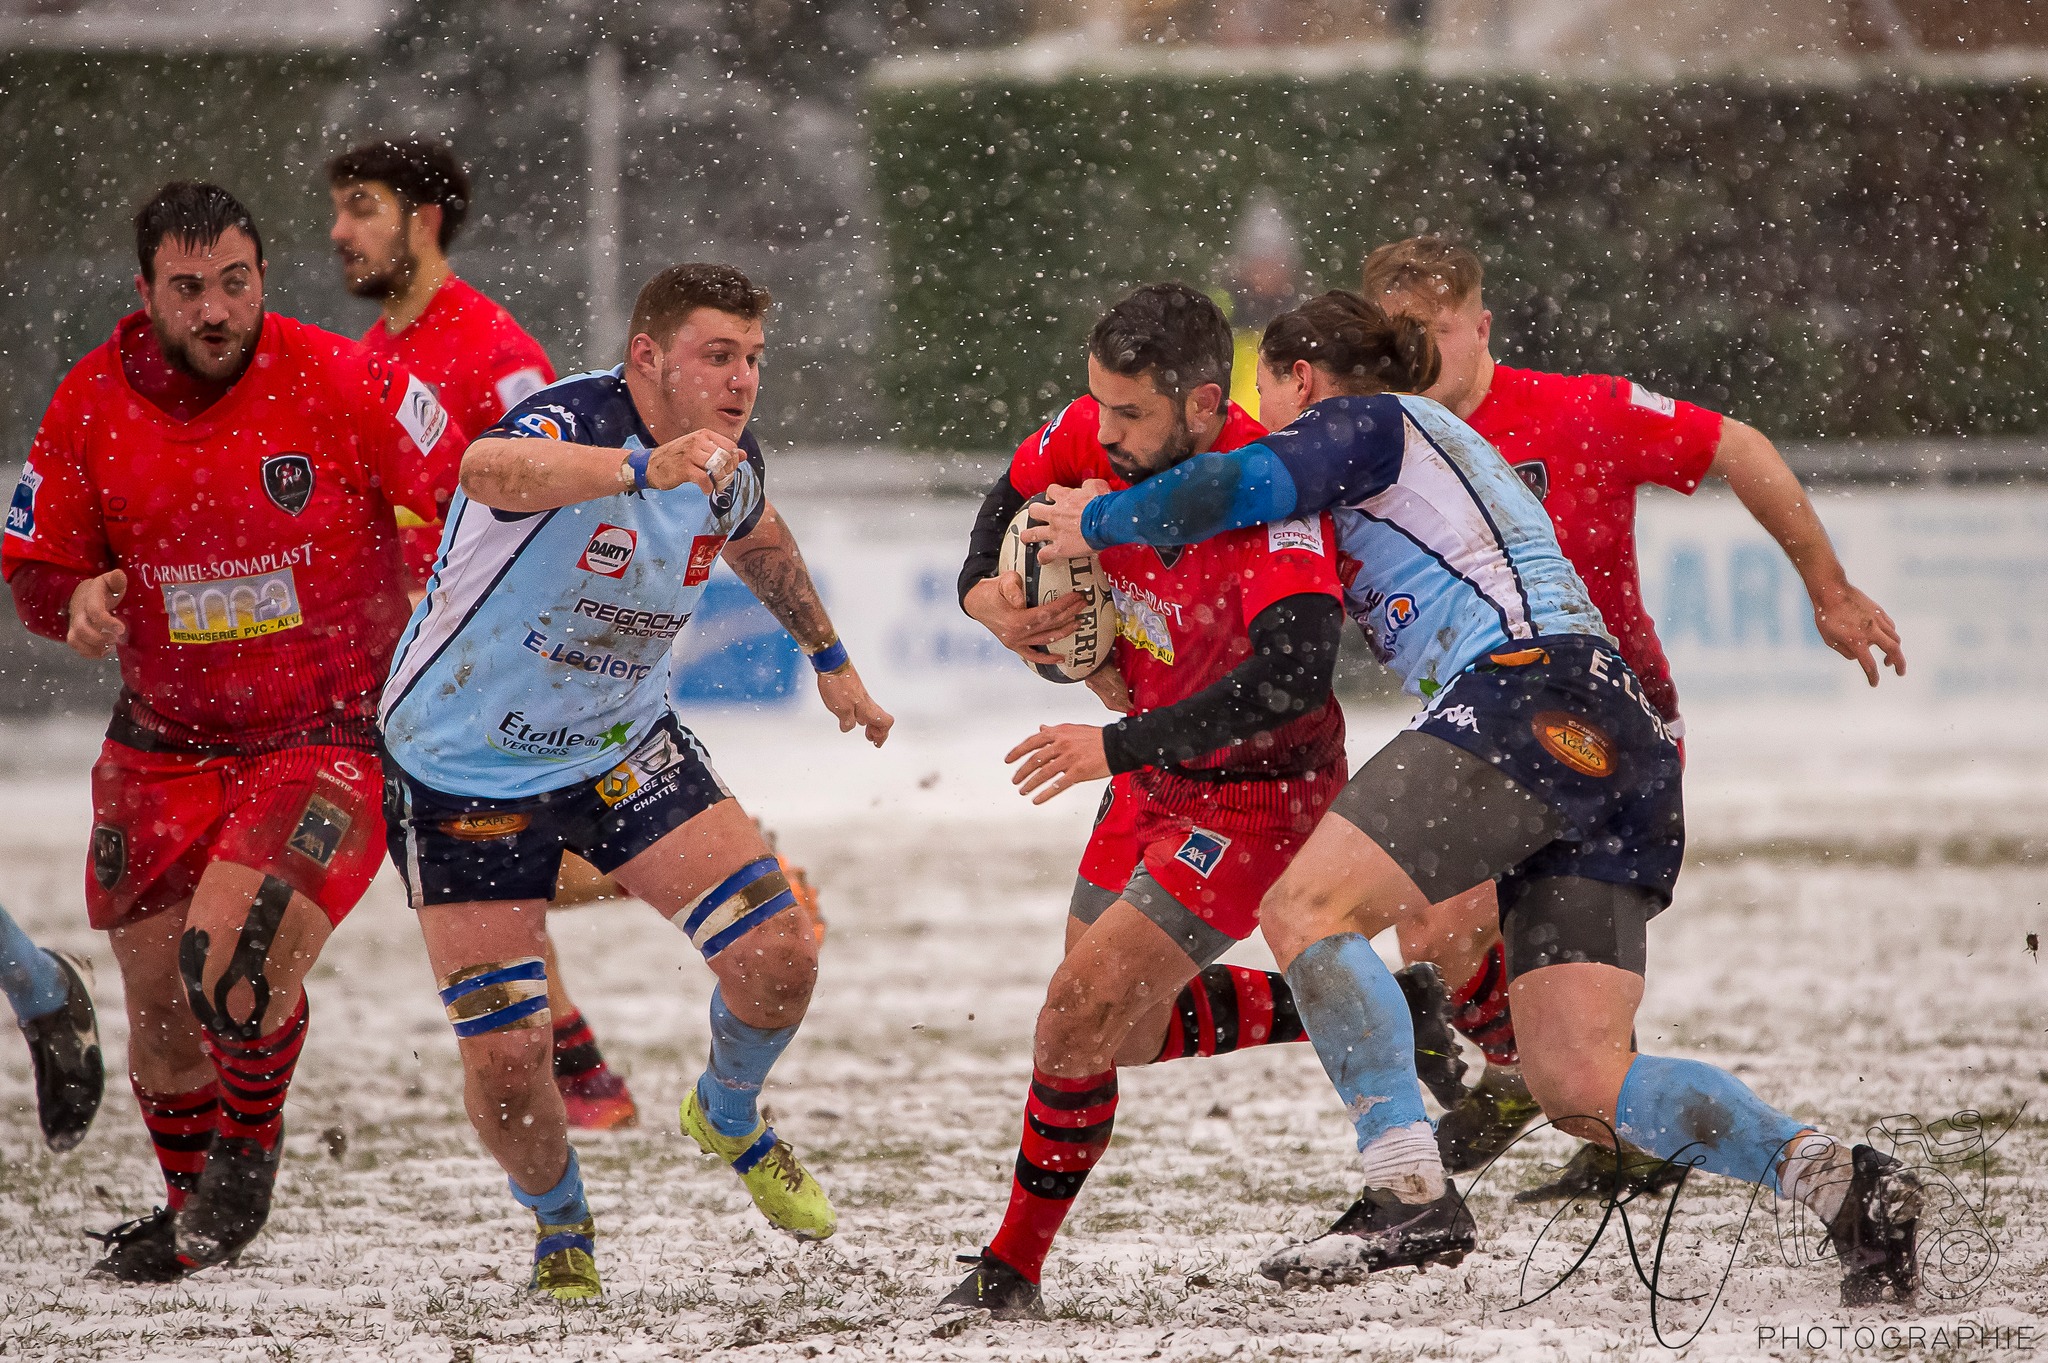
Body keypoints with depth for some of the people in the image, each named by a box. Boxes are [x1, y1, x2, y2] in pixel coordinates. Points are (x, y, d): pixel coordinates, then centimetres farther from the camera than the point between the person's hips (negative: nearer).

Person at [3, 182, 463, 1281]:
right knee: (157, 1003, 8)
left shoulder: (337, 382, -14)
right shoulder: (91, 403, -4)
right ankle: (193, 1209, 35)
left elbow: (473, 495, -4)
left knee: (236, 965, -22)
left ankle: (250, 1146, 10)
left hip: (329, 737, -4)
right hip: (162, 745, 4)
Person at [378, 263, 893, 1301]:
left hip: (622, 747, 5)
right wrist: (646, 467, -71)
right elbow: (490, 471, -56)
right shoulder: (570, 424, -29)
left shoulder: (728, 463, -7)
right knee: (503, 1060, -9)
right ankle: (559, 1224, 23)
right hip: (465, 773, -5)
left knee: (779, 955, -8)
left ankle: (729, 1119, 25)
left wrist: (827, 656, 32)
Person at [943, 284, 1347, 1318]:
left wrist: (1119, 747, -43)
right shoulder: (1097, 436, -12)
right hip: (1157, 766, 8)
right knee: (1124, 1033, 14)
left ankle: (1013, 1271, 1)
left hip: (1256, 787, -8)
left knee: (1084, 1007, -14)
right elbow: (1021, 490, 12)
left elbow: (1295, 673, -45)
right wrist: (989, 587, -6)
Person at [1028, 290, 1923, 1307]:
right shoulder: (1447, 451, 37)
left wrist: (1099, 523, 9)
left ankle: (1409, 1194, -25)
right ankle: (1839, 1179, -14)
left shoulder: (1369, 420, 10)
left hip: (1533, 694, -9)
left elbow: (1238, 488, -8)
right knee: (1579, 1087, 0)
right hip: (1617, 743, 9)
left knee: (1307, 909, -13)